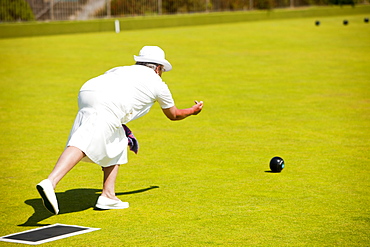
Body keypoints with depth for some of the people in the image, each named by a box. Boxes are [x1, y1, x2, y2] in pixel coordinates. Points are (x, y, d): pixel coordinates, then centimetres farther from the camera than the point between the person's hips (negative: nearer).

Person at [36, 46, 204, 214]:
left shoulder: (121, 70, 38)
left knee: (116, 143, 23)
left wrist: (125, 131, 39)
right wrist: (192, 111, 59)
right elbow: (173, 115, 39)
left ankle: (108, 196, 16)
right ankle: (50, 182, -40)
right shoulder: (157, 83, 26)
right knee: (83, 144, -20)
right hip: (107, 104, -7)